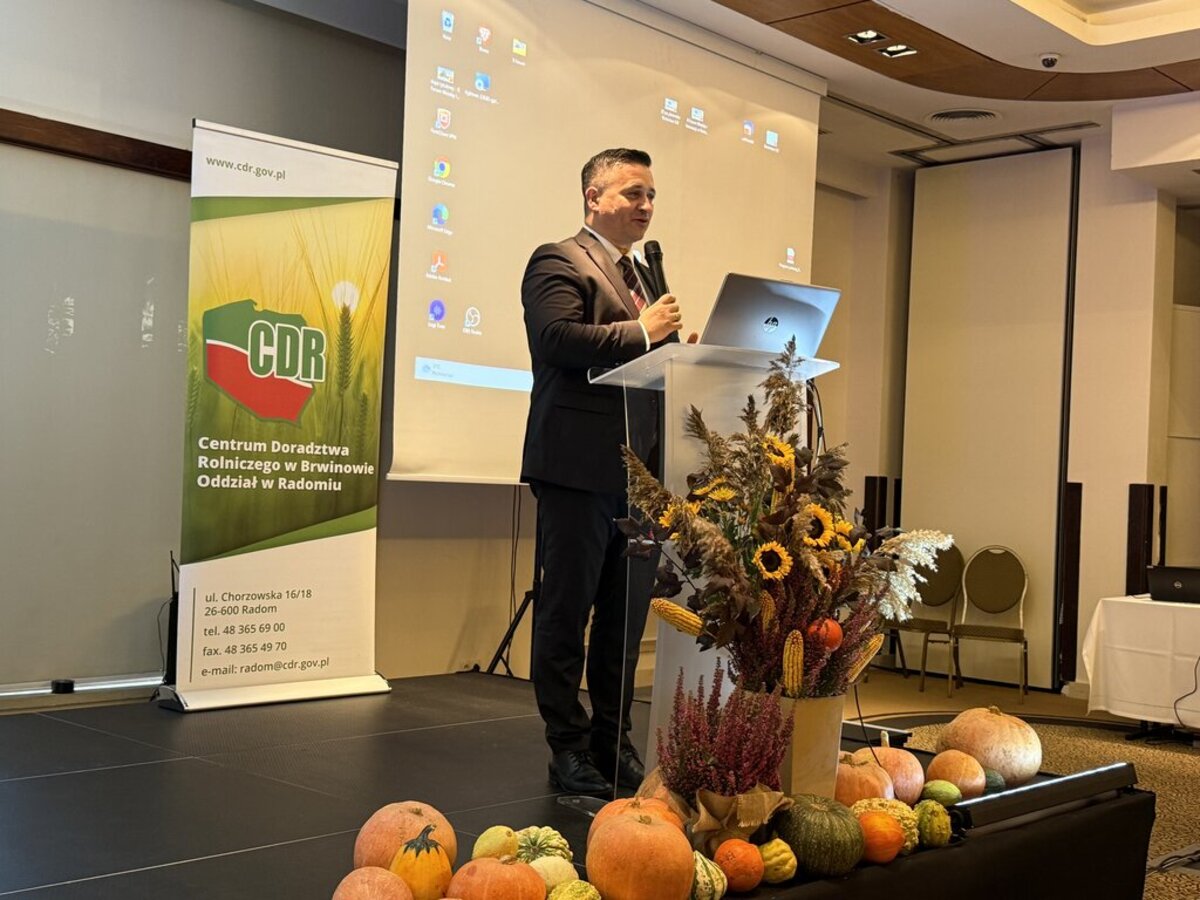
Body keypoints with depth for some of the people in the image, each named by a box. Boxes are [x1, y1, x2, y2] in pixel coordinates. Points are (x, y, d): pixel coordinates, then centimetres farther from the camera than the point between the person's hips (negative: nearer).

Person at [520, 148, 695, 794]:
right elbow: (557, 338, -19)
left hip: (640, 472, 8)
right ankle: (568, 751, 10)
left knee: (627, 617, 11)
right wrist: (642, 332, -14)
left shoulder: (646, 275, 23)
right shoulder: (558, 261, -2)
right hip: (580, 467, -8)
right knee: (567, 613, 1)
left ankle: (613, 744, 21)